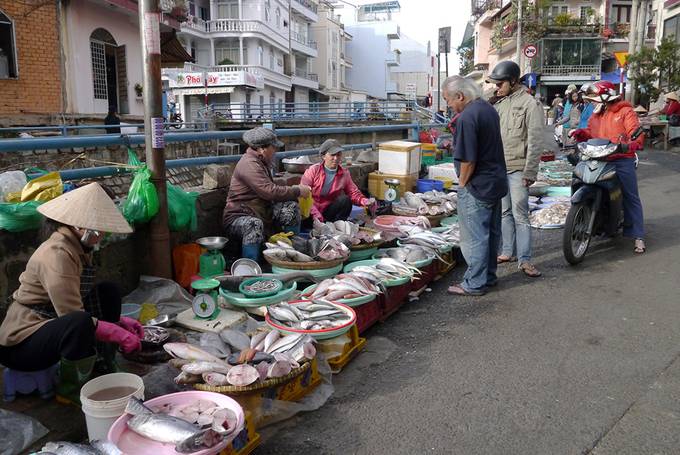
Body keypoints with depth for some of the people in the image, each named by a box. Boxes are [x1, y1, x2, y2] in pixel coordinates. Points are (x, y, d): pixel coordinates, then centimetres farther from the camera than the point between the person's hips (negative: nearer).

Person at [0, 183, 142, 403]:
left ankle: (105, 369, 8)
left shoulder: (80, 249, 6)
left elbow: (84, 302, 10)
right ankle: (71, 391, -11)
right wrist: (120, 335, -23)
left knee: (109, 292, 4)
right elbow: (74, 316, -29)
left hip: (51, 324, 10)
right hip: (21, 344, -10)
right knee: (80, 324, -37)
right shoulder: (56, 253, -24)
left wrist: (120, 322, -2)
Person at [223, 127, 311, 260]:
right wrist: (297, 191, -17)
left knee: (291, 206, -10)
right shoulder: (249, 164, -20)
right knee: (255, 224, -41)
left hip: (263, 212, 9)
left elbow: (270, 189, 14)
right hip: (239, 216, -9)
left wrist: (294, 190, 0)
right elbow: (269, 191, -27)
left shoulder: (261, 162, 13)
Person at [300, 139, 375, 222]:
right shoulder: (313, 170, -9)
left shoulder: (344, 174, 1)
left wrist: (364, 201, -24)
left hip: (328, 212, 3)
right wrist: (315, 213, -25)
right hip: (310, 212, -3)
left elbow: (354, 193, -1)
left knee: (345, 200, -23)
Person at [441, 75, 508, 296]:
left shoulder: (467, 117, -20)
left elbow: (468, 160, -23)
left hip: (477, 187, -10)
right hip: (497, 182, 10)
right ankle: (488, 276, 30)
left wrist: (462, 184, -10)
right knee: (491, 232, 17)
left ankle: (475, 284, 9)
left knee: (475, 236, 0)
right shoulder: (489, 109, 10)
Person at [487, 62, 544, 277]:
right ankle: (508, 252, 22)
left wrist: (530, 172, -16)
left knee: (520, 215, -6)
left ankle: (525, 259, -2)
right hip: (499, 167, 7)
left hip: (518, 169, -7)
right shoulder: (500, 104, 14)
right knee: (505, 212, 12)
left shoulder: (530, 104, -8)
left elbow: (535, 141, -12)